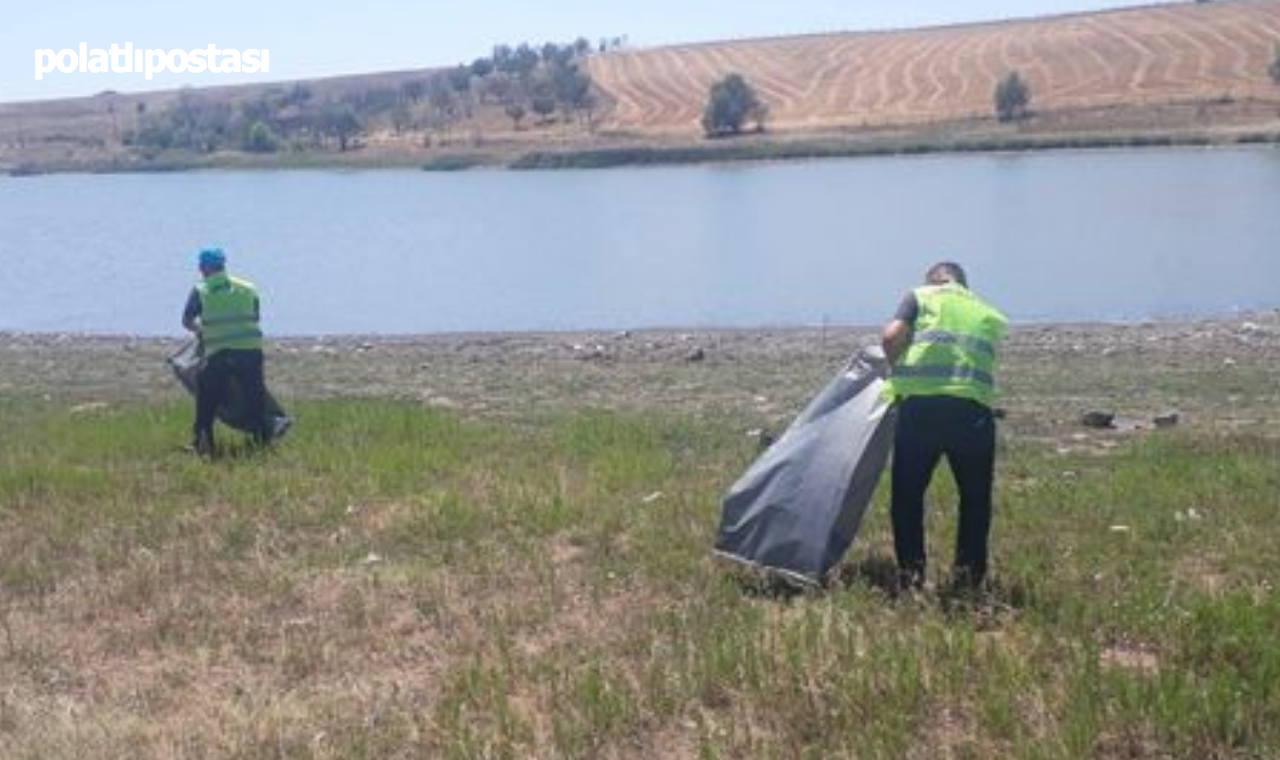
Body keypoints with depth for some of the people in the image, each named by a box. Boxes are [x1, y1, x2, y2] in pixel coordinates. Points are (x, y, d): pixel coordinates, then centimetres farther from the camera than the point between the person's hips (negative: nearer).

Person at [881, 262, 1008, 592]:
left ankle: (910, 572, 10)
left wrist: (900, 371, 17)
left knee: (907, 493, 11)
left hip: (919, 406, -2)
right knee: (975, 496, 16)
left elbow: (891, 337, -1)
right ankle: (968, 574, 15)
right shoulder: (989, 314, 24)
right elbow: (984, 359, 15)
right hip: (974, 409, 2)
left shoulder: (920, 296, 13)